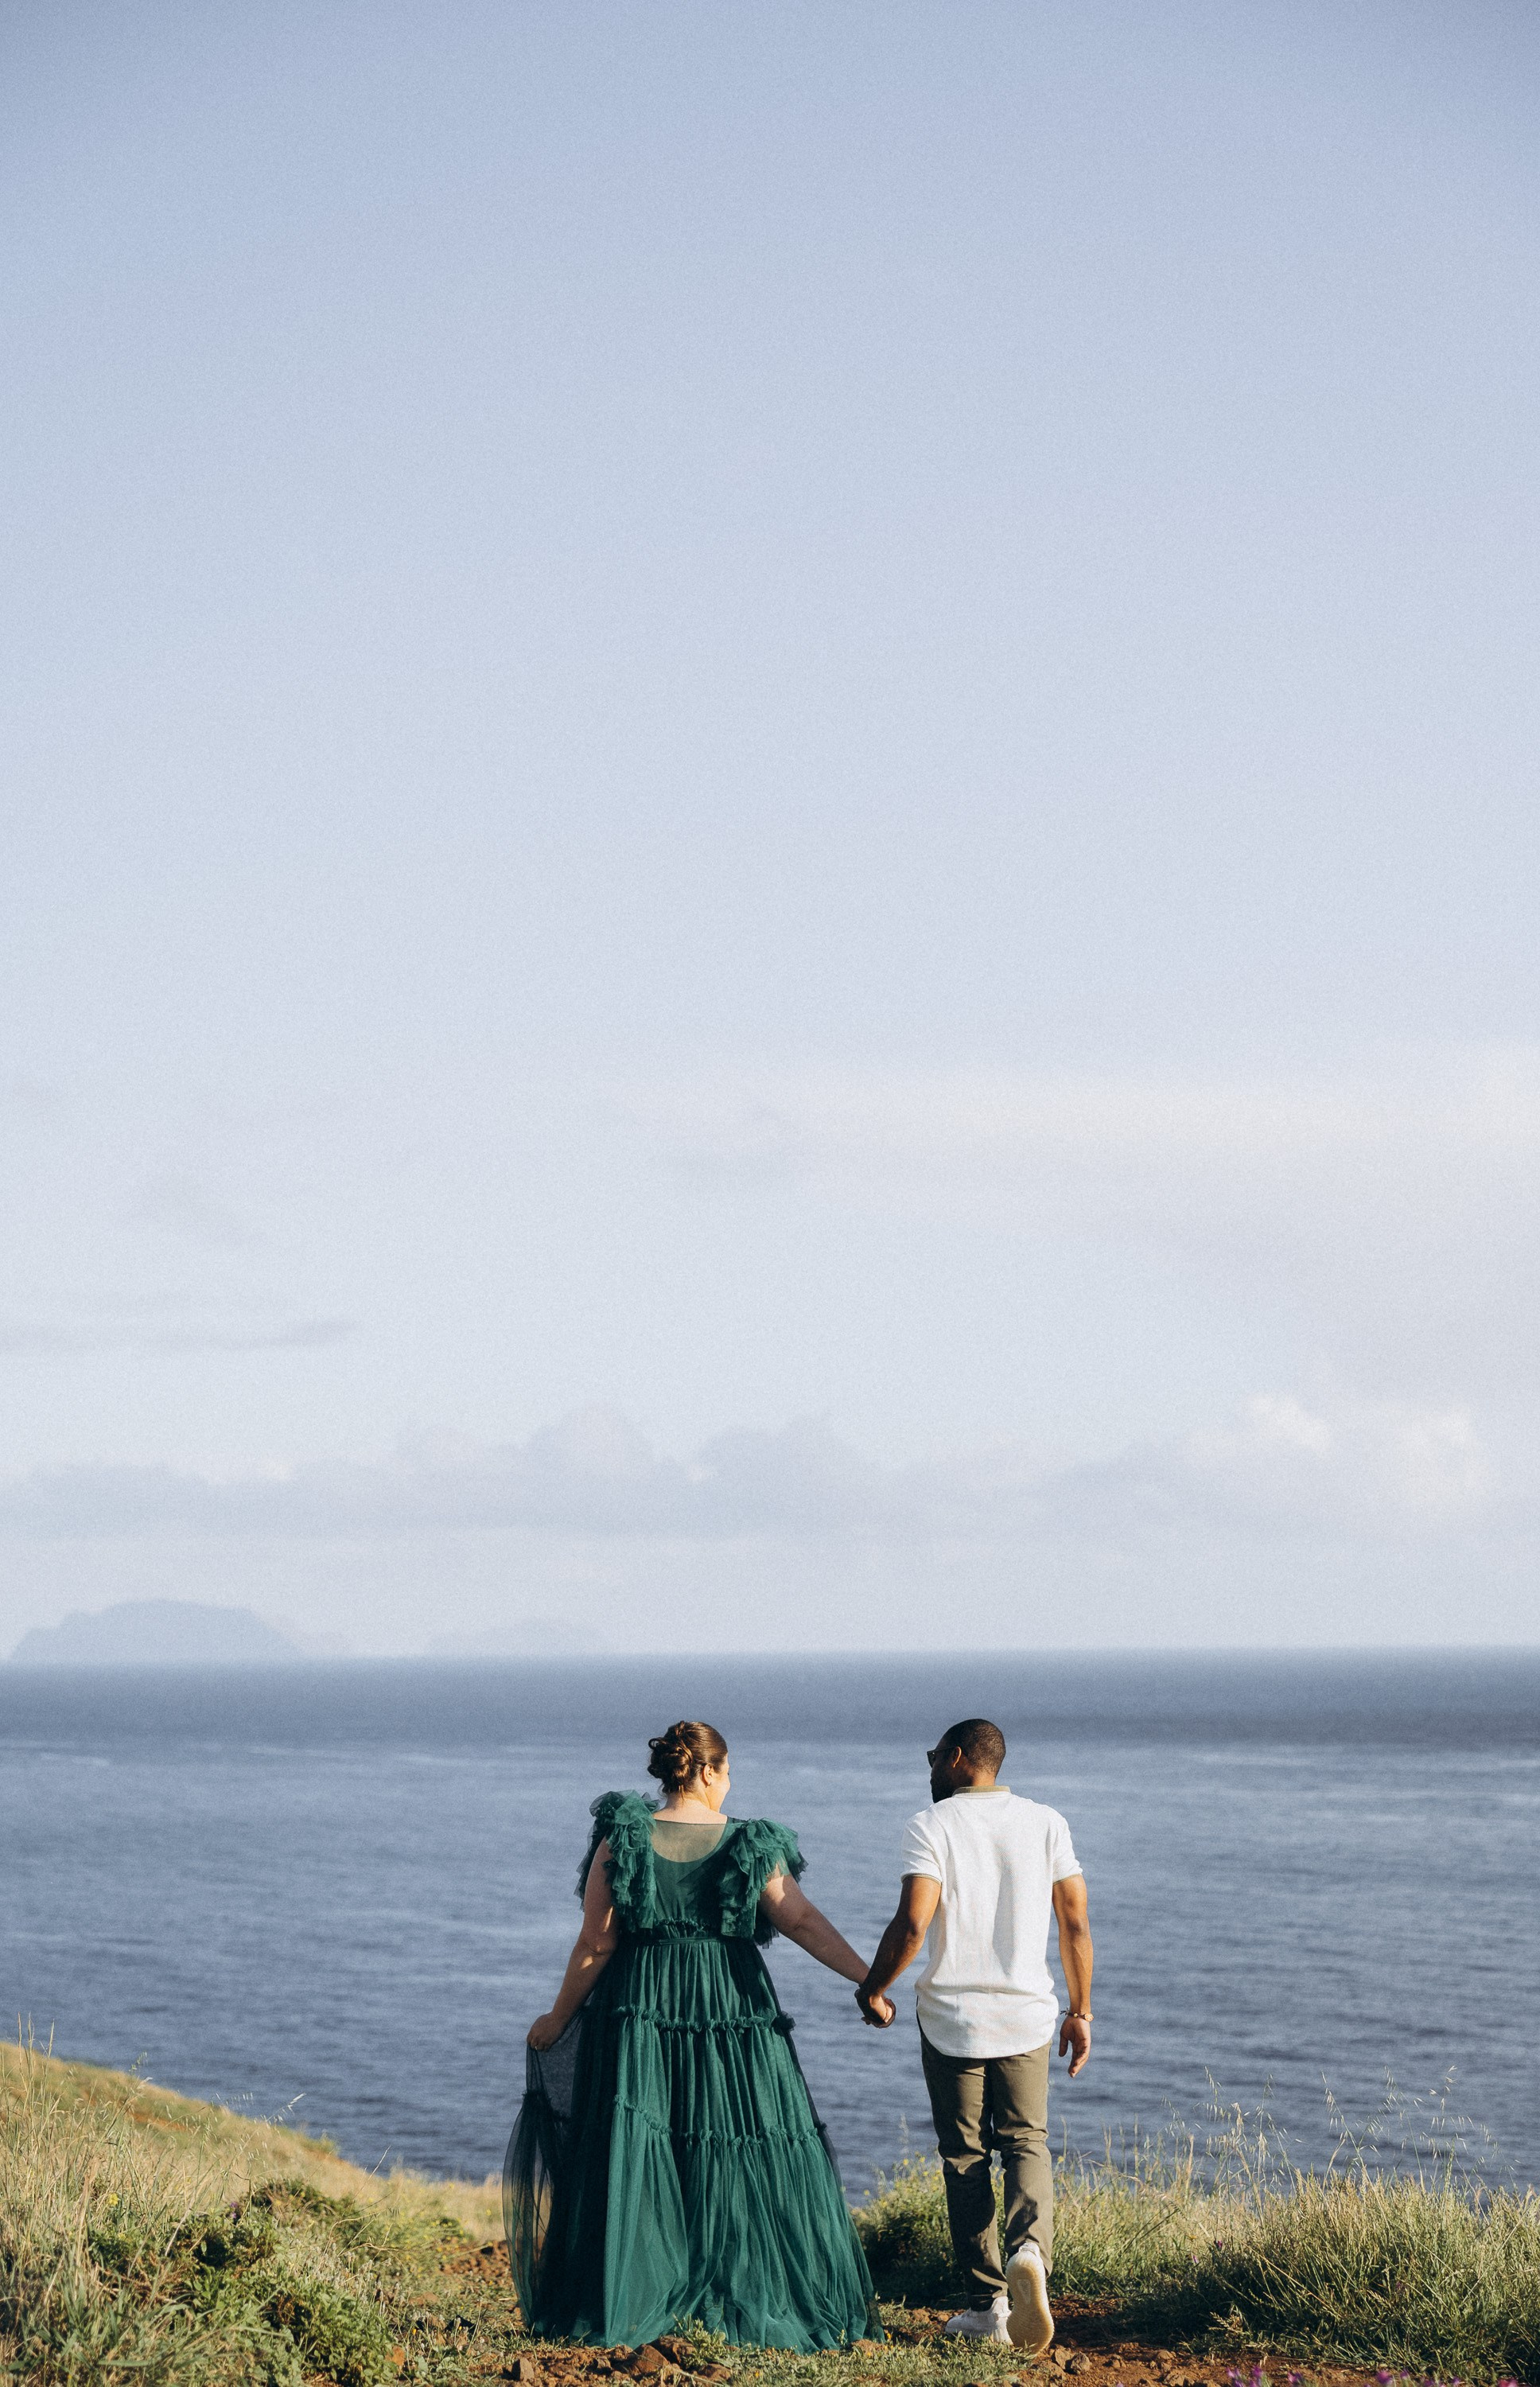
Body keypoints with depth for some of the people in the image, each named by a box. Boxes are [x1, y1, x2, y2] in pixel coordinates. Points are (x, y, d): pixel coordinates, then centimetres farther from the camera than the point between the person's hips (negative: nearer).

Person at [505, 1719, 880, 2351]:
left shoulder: (622, 1842, -3)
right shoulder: (751, 1847, -3)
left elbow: (596, 1946, -3)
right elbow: (802, 1921, -8)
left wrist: (558, 2020, 8)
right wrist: (868, 1978, -6)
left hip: (640, 2009, 0)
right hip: (735, 2011, 0)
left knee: (631, 2152, 3)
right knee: (747, 2155, 7)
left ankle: (623, 2304, 3)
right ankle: (758, 2300, 8)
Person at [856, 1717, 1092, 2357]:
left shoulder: (930, 1826, -7)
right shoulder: (1046, 1824, 4)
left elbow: (912, 1924, -16)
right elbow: (1075, 1924, 2)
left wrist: (873, 1988, -1)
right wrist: (1080, 2011, 10)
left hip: (950, 2018, -2)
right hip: (1026, 2016, 2)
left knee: (965, 2158, 9)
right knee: (1026, 2143, 13)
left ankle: (987, 2305, 9)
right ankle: (1029, 2246, -17)